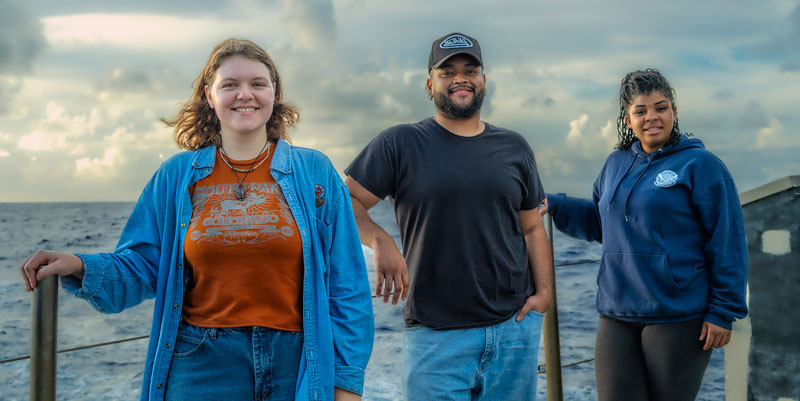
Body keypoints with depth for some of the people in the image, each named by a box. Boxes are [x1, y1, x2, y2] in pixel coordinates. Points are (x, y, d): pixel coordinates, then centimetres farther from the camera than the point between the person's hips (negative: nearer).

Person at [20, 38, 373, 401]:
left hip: (293, 369, 0)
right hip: (200, 370, 1)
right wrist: (80, 268, -12)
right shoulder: (177, 176, 4)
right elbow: (141, 266, 7)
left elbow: (345, 285, -1)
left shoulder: (315, 172, 0)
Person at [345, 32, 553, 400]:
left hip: (516, 326, 4)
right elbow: (345, 203, -3)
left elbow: (532, 228, 13)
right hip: (435, 334, -3)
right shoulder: (400, 144, 1)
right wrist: (381, 241, -20)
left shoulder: (514, 148, 11)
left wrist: (544, 291, 0)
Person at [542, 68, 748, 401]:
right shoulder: (616, 164, 12)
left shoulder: (700, 164, -5)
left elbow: (727, 245, -7)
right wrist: (552, 205, 10)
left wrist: (723, 312, -10)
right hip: (617, 316, 5)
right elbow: (599, 221, 25)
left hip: (678, 318, -5)